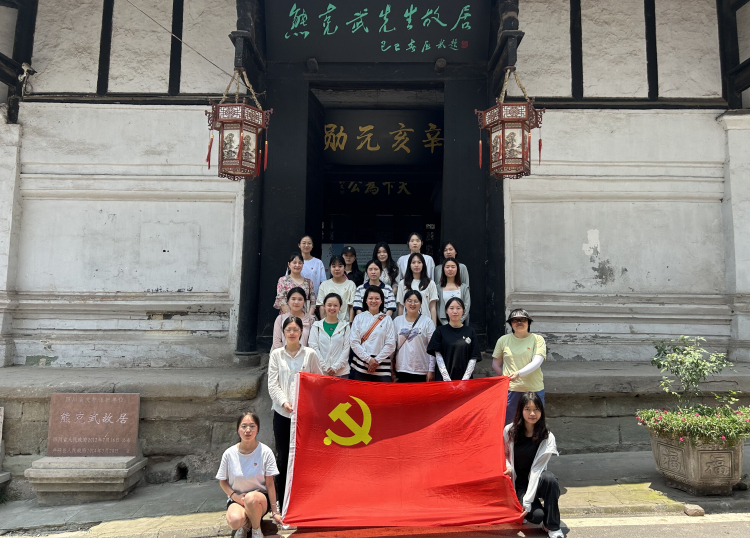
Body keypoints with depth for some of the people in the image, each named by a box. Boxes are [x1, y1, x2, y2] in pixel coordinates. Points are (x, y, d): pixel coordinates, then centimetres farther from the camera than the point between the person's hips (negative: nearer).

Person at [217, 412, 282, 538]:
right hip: (237, 499, 1)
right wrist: (235, 496, -13)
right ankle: (244, 524, 4)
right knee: (234, 521, -34)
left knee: (251, 498, -38)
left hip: (260, 497, 0)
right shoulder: (229, 454, -5)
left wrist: (275, 512, -4)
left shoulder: (265, 452, -9)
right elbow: (222, 481, 6)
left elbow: (270, 484, -5)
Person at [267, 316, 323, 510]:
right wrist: (284, 402, -14)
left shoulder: (310, 354, 3)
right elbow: (272, 384, 1)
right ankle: (282, 503, 18)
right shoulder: (276, 354, 6)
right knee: (283, 458, 7)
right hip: (282, 413, 1)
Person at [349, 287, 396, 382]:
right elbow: (354, 342, 0)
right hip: (360, 366, 1)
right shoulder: (359, 318, 7)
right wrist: (368, 359, -8)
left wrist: (377, 360, -6)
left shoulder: (387, 319, 6)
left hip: (382, 367, 0)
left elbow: (391, 344, 1)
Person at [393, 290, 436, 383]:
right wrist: (392, 368, 7)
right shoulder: (397, 321, 8)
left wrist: (431, 370, -6)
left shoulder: (427, 322, 0)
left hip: (422, 371, -2)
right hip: (401, 370, 2)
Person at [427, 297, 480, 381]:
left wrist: (465, 378, -7)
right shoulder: (440, 331, 4)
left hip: (464, 378, 1)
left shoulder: (470, 332, 7)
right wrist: (447, 379, -10)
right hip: (443, 378, -1)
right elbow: (438, 356, -1)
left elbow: (473, 358, 3)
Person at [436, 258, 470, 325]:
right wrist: (446, 324, -11)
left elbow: (467, 306, 2)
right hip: (444, 323, -1)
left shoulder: (464, 287, 7)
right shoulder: (439, 287, 4)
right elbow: (437, 308, -1)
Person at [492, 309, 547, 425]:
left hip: (534, 389, -1)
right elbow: (495, 365, 14)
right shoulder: (503, 340, 6)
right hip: (510, 389, 1)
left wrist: (519, 373, -26)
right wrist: (508, 378, 3)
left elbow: (537, 363, -12)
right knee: (503, 423, 3)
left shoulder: (537, 340, 1)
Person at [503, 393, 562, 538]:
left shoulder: (548, 438, -12)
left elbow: (537, 469, -19)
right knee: (536, 515, -28)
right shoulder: (509, 431, -9)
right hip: (518, 483, 0)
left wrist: (527, 501, -24)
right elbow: (503, 454, 9)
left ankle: (552, 526, -16)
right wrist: (508, 467, -15)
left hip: (536, 482, 0)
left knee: (549, 478, -36)